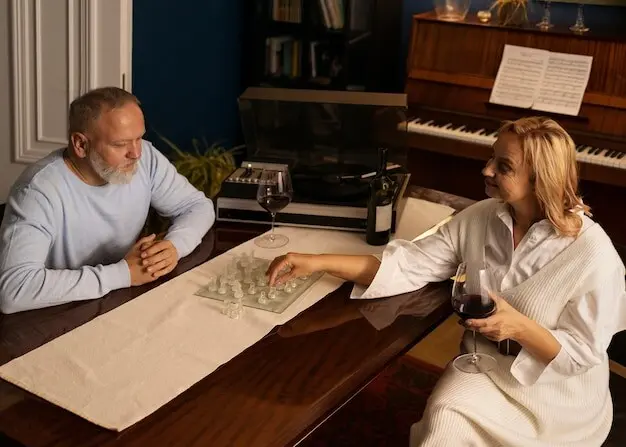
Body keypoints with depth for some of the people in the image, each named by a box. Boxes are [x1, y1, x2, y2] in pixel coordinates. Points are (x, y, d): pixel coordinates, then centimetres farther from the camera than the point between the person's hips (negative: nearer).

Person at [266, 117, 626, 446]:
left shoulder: (592, 255, -22)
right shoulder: (479, 219, -7)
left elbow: (583, 354, -15)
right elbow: (409, 266, -7)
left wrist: (520, 328, -32)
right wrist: (318, 262, -15)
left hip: (556, 396, -4)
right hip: (484, 368, 4)